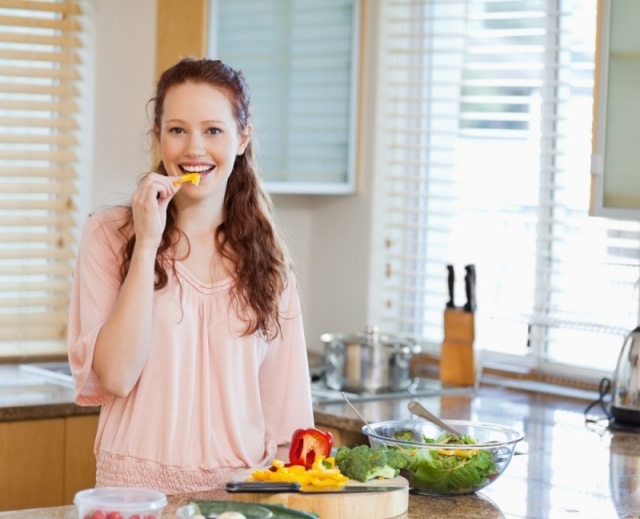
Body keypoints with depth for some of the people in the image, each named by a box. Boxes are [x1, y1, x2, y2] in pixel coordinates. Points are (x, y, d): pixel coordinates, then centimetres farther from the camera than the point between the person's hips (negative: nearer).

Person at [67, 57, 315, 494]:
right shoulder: (109, 233, -1)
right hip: (140, 485, -2)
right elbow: (115, 376, -11)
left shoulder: (266, 254, 6)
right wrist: (147, 245, -13)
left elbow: (286, 407, 9)